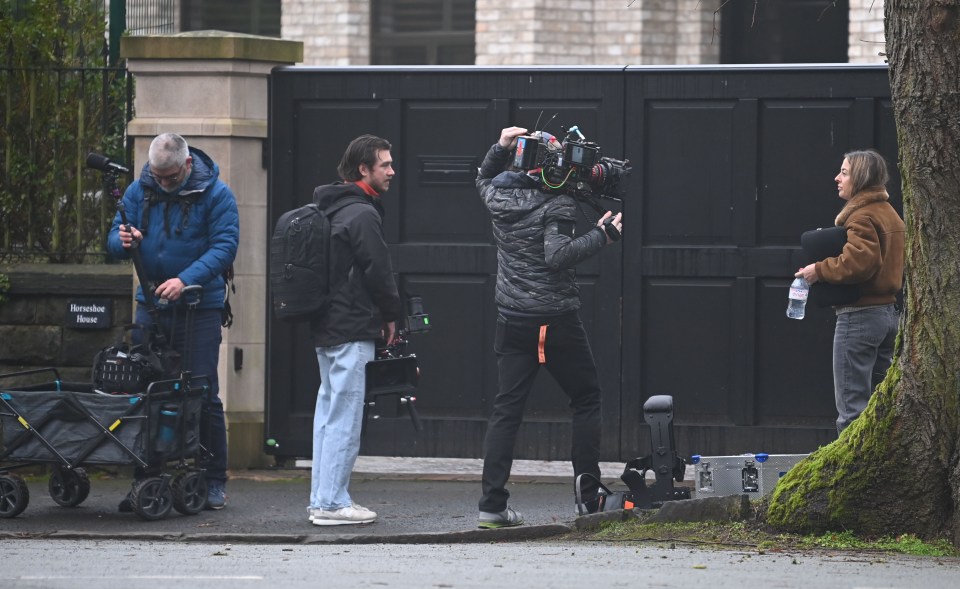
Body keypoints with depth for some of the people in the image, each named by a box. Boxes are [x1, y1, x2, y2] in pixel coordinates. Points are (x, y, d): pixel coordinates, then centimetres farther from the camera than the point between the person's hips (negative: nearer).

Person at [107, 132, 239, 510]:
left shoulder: (215, 194, -6)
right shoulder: (139, 191, 7)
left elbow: (225, 246, -14)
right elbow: (115, 239, 9)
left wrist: (185, 280, -27)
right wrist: (123, 240, -17)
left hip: (199, 309, -4)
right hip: (151, 306, 4)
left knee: (203, 394, -4)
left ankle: (214, 481, 5)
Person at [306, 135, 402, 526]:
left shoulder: (330, 209, 16)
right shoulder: (362, 214, -15)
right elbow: (378, 270, -15)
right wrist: (391, 316, 1)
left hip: (326, 327, 10)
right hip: (353, 330, -10)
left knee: (329, 411, 14)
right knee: (344, 415, -7)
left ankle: (323, 498, 18)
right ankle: (332, 503, -7)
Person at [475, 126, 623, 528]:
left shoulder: (498, 198, 5)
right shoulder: (557, 205, -13)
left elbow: (484, 178, 29)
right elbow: (557, 255, -24)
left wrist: (500, 148, 15)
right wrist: (600, 236, -19)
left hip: (512, 321, 5)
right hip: (556, 320, -5)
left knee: (507, 407, 4)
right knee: (586, 399, 10)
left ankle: (492, 503, -5)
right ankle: (591, 497, 8)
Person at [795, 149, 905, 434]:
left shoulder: (862, 217, -13)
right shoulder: (890, 213, 17)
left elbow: (860, 261, -27)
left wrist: (820, 270, -16)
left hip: (860, 317, -10)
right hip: (889, 313, 10)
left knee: (851, 406, -7)